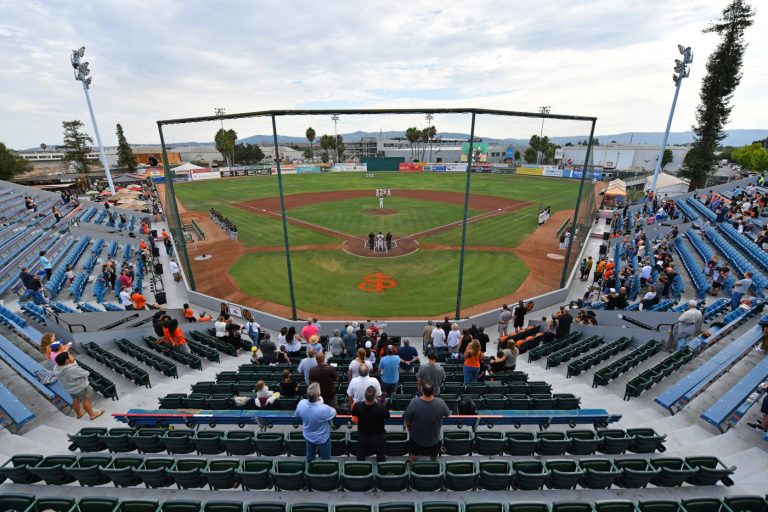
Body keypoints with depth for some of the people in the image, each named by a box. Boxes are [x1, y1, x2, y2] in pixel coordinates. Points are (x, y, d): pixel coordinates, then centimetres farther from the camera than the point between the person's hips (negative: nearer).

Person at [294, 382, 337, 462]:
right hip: (322, 438, -4)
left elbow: (296, 416, -6)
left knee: (310, 457, 32)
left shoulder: (301, 403, -30)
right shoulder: (324, 409, -42)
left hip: (308, 436, 5)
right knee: (325, 460, 23)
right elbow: (334, 413, -17)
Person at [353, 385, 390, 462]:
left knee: (360, 458, 27)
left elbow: (353, 414, -6)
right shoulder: (382, 407, -37)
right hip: (378, 436, -1)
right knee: (381, 457, 24)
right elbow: (387, 417, -12)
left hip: (362, 436, 2)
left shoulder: (357, 406, -31)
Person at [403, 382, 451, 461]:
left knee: (414, 455, 29)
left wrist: (409, 429, 4)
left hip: (417, 436, -1)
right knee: (434, 456, 32)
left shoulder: (414, 403, -34)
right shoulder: (440, 402, -30)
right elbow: (447, 414, -9)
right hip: (434, 437, 1)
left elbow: (407, 420, -19)